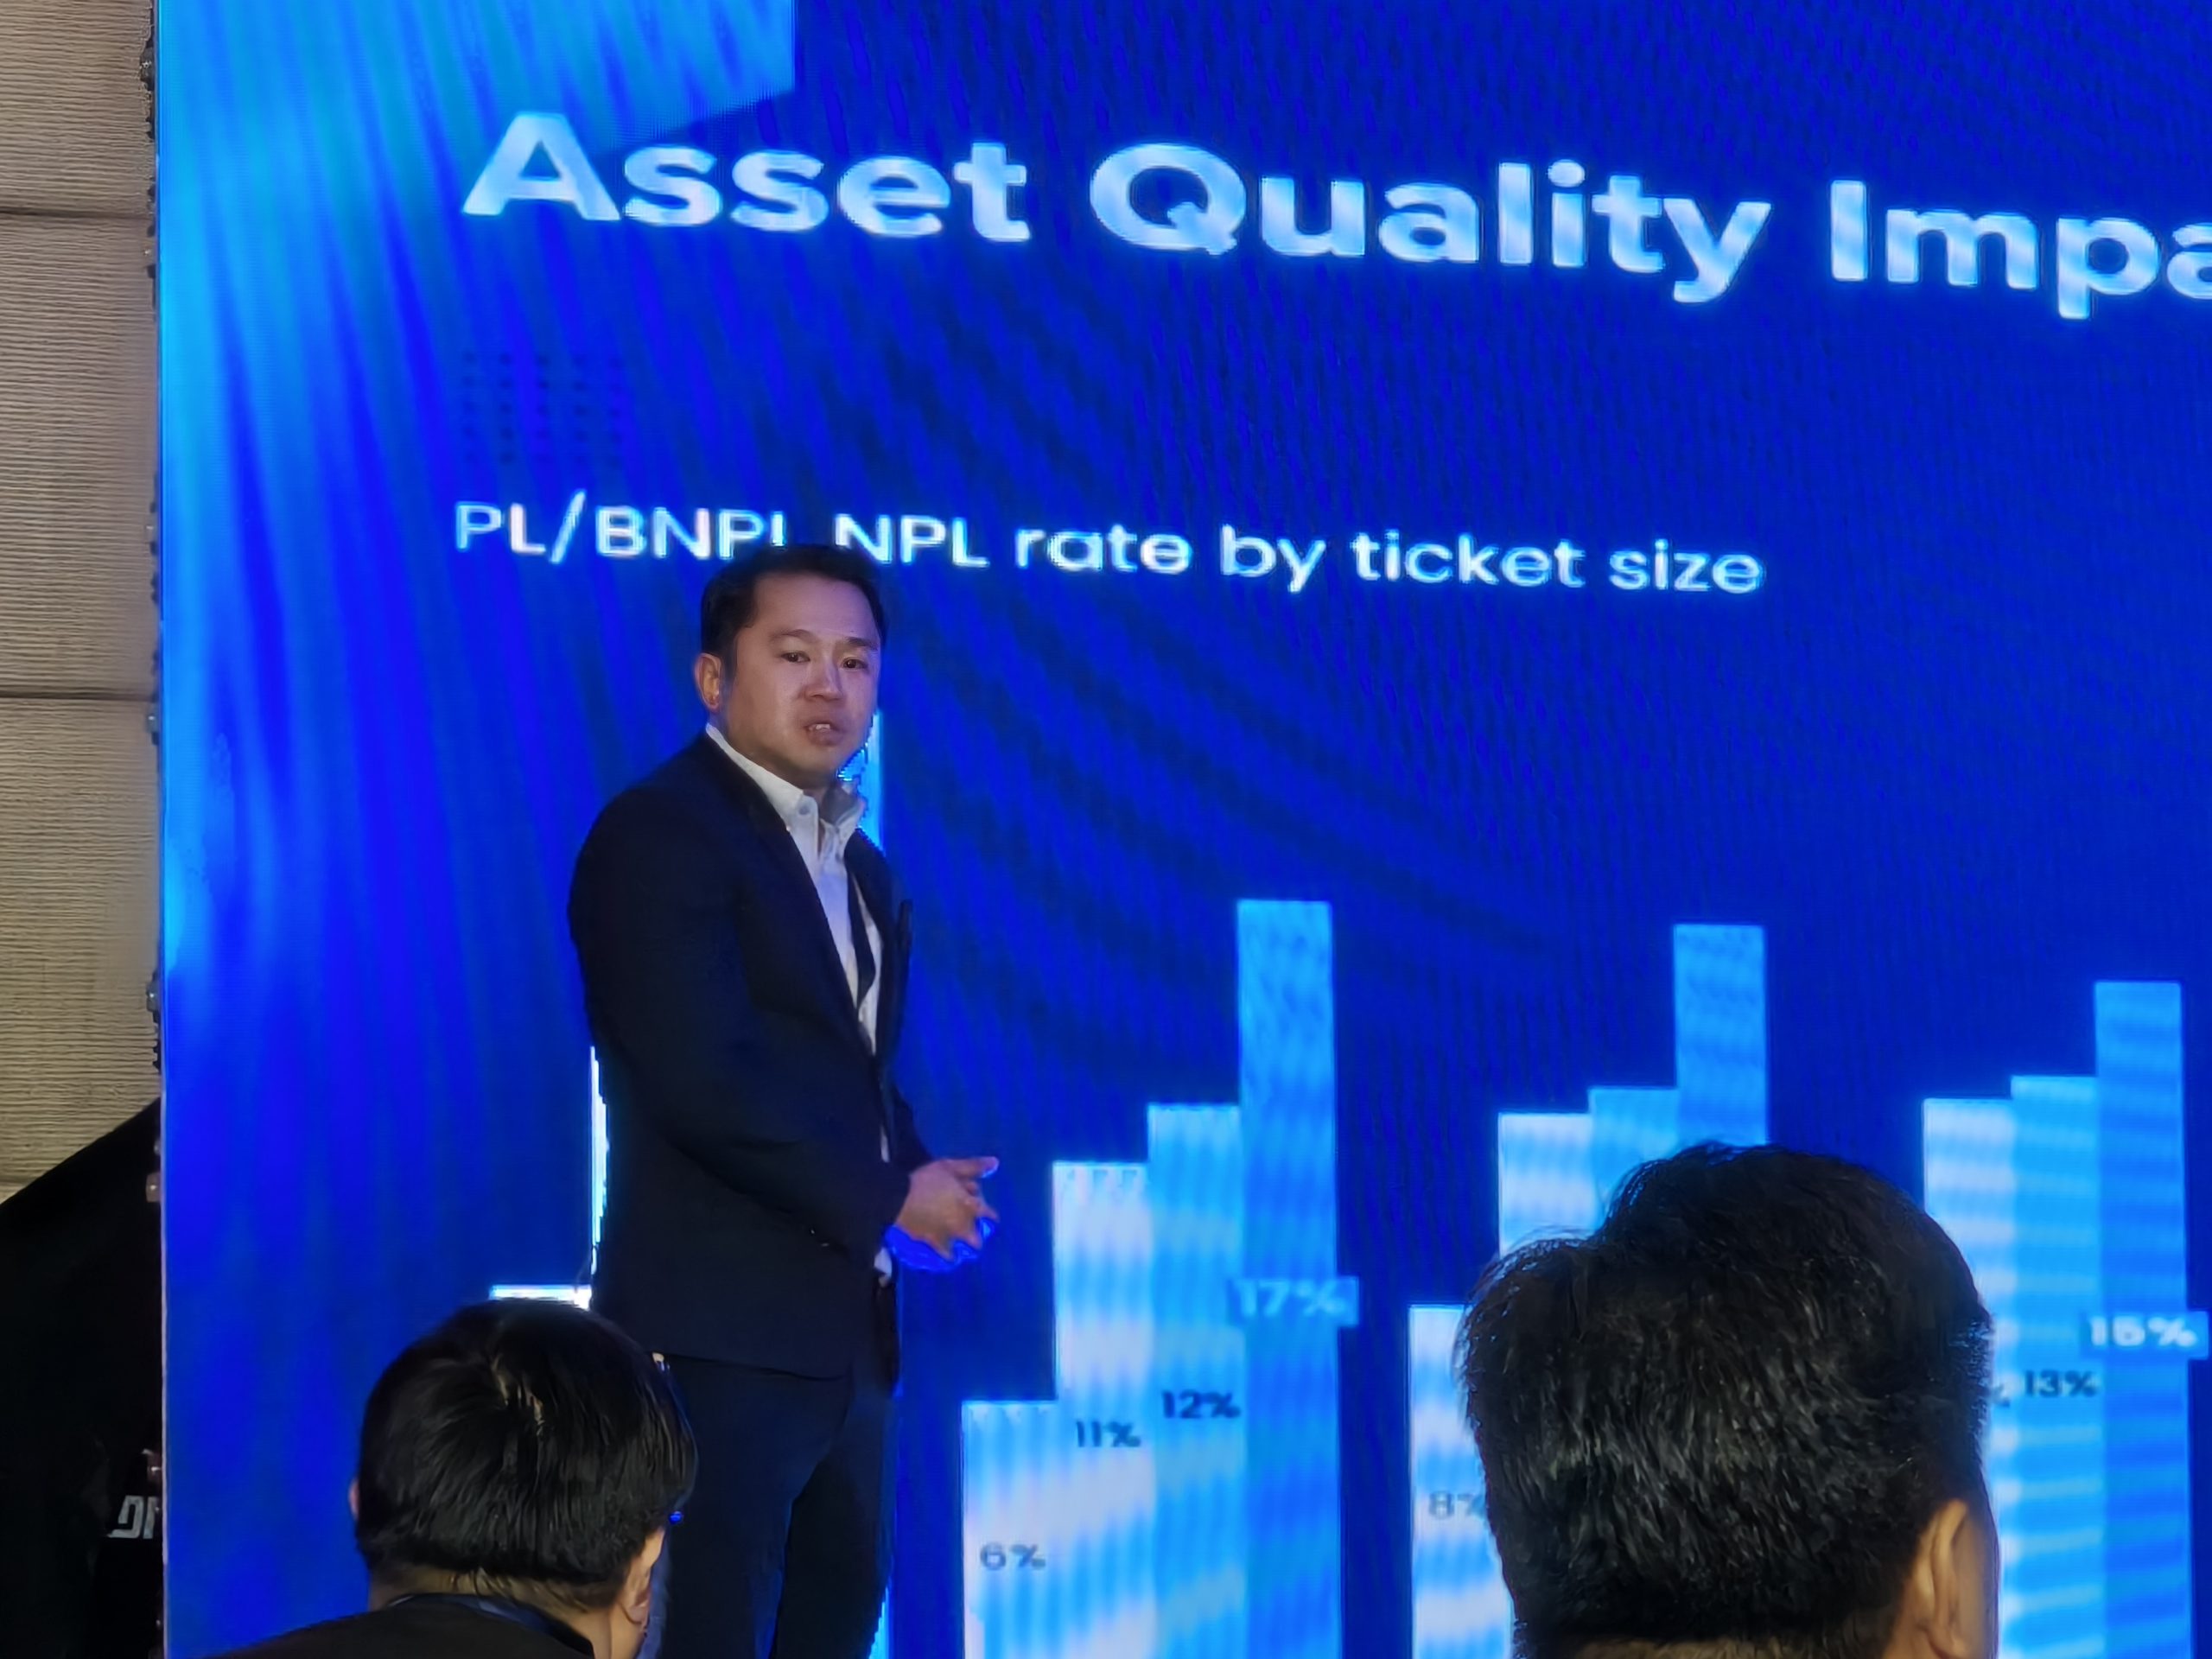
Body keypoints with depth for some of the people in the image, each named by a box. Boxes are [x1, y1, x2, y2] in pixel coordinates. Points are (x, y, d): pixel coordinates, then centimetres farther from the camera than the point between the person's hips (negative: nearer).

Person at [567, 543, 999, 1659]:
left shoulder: (859, 869, 20)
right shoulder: (661, 834, -10)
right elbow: (705, 1080, -21)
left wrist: (921, 1185, 0)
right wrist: (886, 1200, -12)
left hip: (842, 1333, 9)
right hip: (721, 1332, -9)